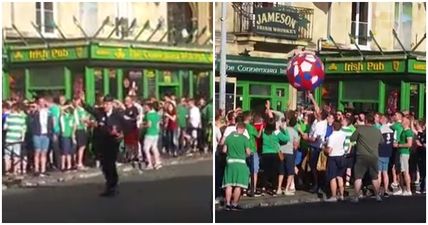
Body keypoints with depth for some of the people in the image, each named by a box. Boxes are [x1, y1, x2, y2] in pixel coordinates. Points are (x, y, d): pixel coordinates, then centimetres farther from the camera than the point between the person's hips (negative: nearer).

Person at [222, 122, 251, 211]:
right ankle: (234, 204, 6)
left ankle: (228, 204, 8)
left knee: (229, 185, 8)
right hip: (240, 163, -3)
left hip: (230, 162, 3)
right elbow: (248, 152, -7)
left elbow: (224, 150, 6)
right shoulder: (244, 138, -7)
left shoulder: (229, 137, 2)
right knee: (238, 186, 4)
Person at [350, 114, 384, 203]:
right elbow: (382, 141, 19)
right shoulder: (377, 131, 5)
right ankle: (377, 196, 23)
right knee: (375, 177, 16)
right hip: (374, 156, 3)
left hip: (362, 156, -3)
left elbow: (352, 139, 1)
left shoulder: (360, 128, -6)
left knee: (358, 177, 2)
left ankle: (356, 197, 1)